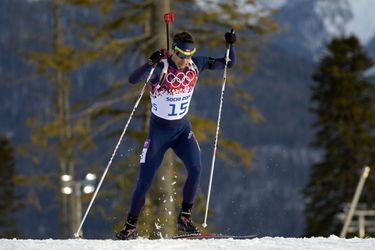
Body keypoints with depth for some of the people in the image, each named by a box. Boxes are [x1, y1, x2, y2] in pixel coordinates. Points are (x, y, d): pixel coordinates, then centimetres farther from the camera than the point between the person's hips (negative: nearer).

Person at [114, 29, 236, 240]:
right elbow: (133, 80, -38)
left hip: (183, 129, 3)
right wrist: (151, 64, -53)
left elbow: (228, 64, 0)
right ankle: (131, 226, 12)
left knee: (195, 169, -19)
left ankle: (184, 218, -4)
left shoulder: (196, 65, -8)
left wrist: (230, 46, -19)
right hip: (159, 130, -3)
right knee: (145, 181, -2)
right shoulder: (160, 68, -22)